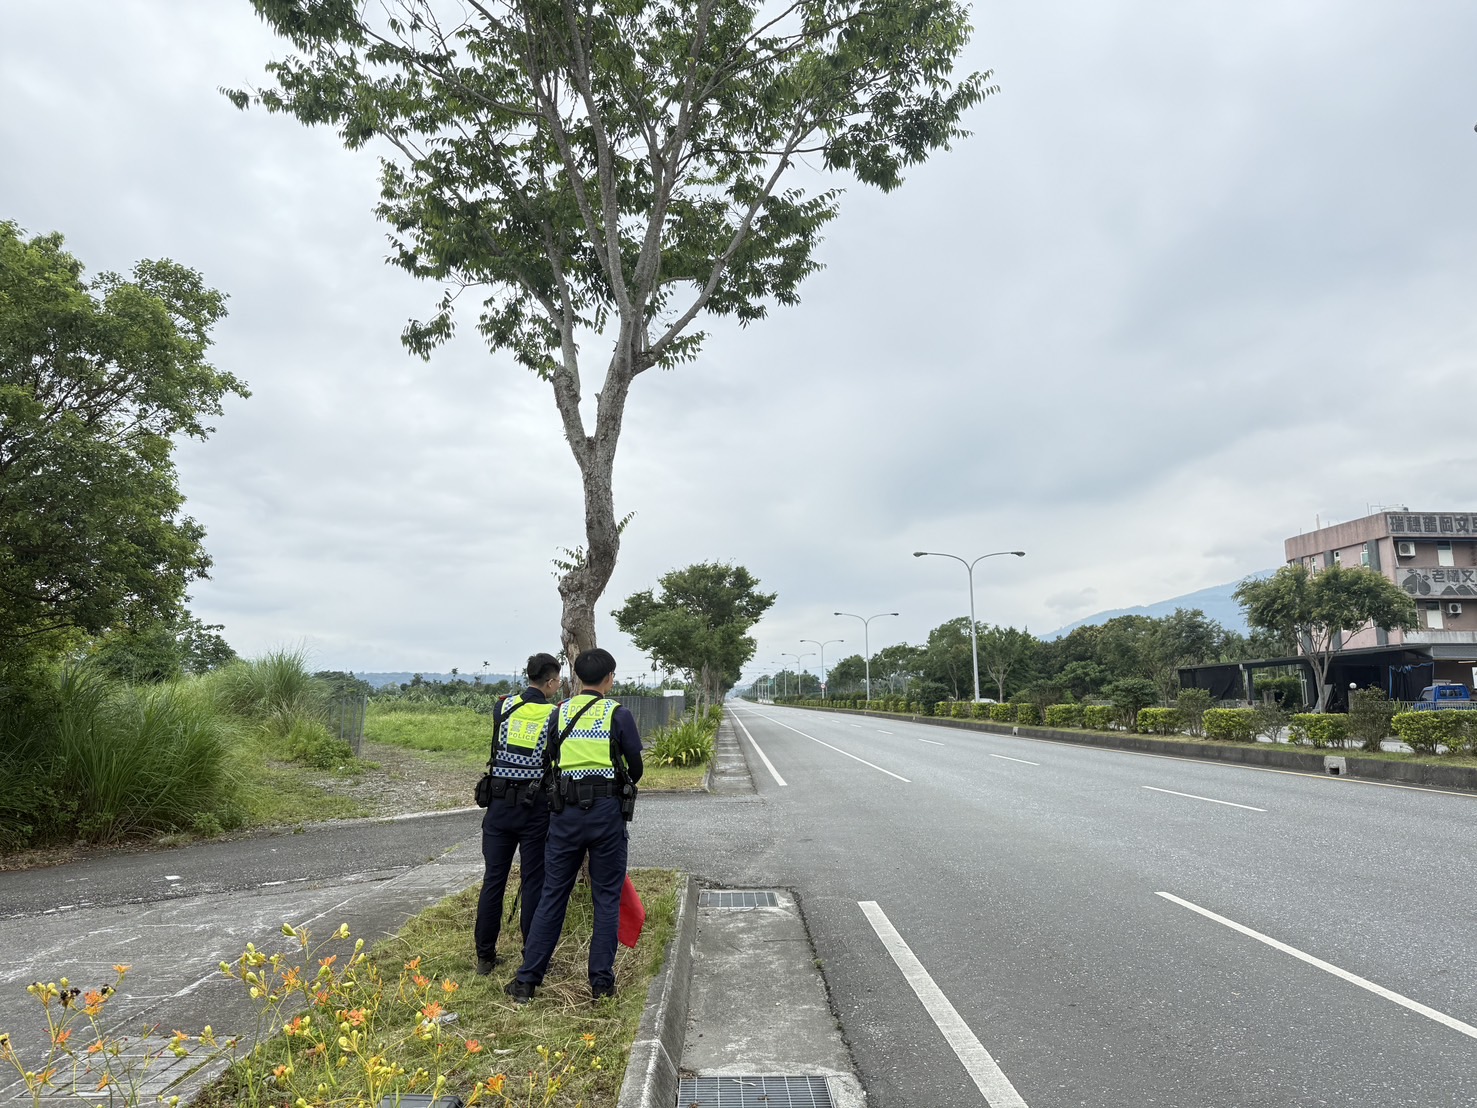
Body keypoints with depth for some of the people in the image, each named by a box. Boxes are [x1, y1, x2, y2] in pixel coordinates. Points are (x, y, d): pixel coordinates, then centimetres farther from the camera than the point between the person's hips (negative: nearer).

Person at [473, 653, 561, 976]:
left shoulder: (503, 706, 1)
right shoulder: (555, 715, -7)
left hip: (499, 804, 3)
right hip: (535, 807, -3)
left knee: (493, 879, 11)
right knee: (533, 882, 6)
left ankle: (485, 956, 18)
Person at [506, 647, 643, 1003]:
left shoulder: (559, 713, 6)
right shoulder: (619, 714, -3)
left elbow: (547, 762, 11)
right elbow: (635, 768, 1)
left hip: (565, 812, 3)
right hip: (606, 812, -3)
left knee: (552, 895, 11)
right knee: (607, 898, 8)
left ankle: (527, 980, 14)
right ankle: (602, 982, 12)